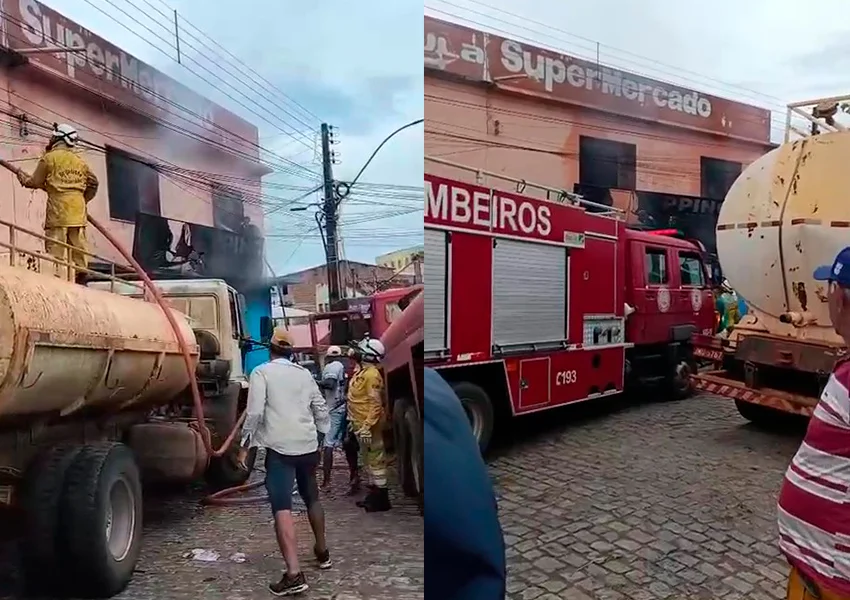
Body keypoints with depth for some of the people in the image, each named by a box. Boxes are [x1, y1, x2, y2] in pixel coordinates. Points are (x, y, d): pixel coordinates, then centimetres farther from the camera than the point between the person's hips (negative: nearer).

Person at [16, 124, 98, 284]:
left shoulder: (49, 158, 0)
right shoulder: (80, 161, 14)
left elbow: (35, 182, 4)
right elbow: (93, 183, 17)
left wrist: (23, 179, 25)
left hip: (58, 208, -5)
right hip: (78, 209, 5)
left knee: (56, 248, -5)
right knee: (78, 246, 6)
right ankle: (81, 276, 5)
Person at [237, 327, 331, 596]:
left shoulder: (261, 372, -1)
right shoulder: (304, 374, 14)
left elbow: (255, 412, -11)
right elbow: (321, 410, 16)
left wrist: (245, 445, -2)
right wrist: (321, 436, 28)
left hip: (280, 448, -5)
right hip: (308, 445, 6)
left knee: (282, 507, -9)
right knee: (312, 498, 23)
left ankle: (294, 574, -18)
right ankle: (322, 552, 38)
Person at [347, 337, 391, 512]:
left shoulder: (372, 374, -19)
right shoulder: (361, 371, 12)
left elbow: (376, 404, -24)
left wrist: (367, 427, -28)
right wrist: (354, 421, 24)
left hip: (369, 426, -11)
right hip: (361, 425, 11)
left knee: (375, 460, -3)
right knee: (368, 460, 16)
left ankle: (381, 498, 3)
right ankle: (374, 494, 26)